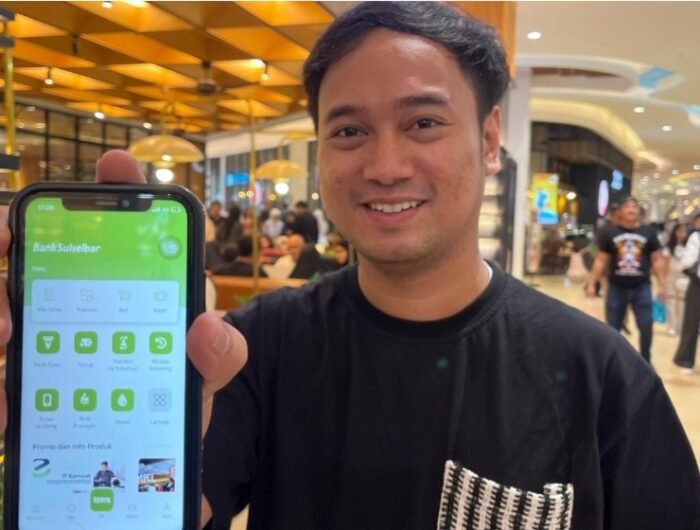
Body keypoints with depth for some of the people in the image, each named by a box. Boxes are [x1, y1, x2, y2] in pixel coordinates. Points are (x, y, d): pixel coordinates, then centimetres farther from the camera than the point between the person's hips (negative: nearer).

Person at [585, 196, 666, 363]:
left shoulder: (649, 232, 2)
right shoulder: (610, 233, -2)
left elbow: (656, 260, 6)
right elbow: (601, 261, 1)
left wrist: (661, 284, 3)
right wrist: (591, 284, -2)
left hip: (642, 288, 1)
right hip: (616, 288, -1)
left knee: (646, 327, 3)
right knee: (612, 329, 8)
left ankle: (645, 362, 21)